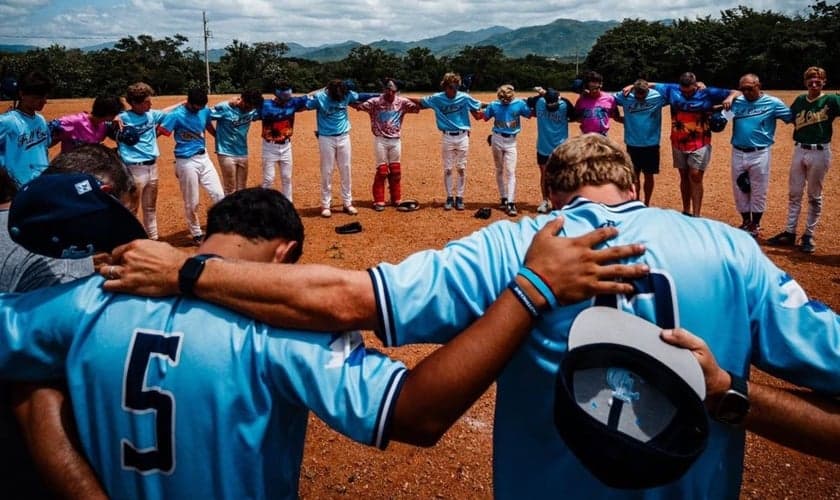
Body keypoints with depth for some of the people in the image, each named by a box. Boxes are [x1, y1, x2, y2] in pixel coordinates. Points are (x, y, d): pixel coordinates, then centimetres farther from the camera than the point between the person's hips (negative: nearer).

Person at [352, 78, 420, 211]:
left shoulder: (402, 102, 0)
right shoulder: (375, 102, -7)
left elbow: (417, 108, -7)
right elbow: (358, 105, -16)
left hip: (396, 140, 3)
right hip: (380, 140, -3)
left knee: (396, 171, 10)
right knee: (382, 170, 0)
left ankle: (396, 199, 22)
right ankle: (379, 201, 9)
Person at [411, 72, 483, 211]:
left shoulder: (465, 98, -5)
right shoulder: (437, 98, -4)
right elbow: (420, 102, 6)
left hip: (462, 137, 0)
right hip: (447, 137, 0)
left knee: (461, 169, 6)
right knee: (447, 169, 6)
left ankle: (459, 197, 16)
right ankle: (449, 197, 17)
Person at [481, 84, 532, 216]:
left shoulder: (519, 104, -7)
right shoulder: (494, 105, -4)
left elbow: (530, 114, -2)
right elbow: (485, 118, 6)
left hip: (511, 141, -2)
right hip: (497, 139, 2)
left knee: (510, 172, -9)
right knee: (499, 171, 10)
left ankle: (511, 203, -12)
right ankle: (503, 199, 21)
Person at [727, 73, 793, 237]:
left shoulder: (773, 103, -5)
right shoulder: (736, 102, 3)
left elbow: (792, 118, -2)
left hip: (759, 154, -3)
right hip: (737, 153, 3)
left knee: (758, 191, 7)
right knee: (739, 190, 12)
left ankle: (755, 224, 22)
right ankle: (745, 221, 29)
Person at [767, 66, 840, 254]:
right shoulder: (800, 101, 7)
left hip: (820, 152, -4)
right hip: (799, 150, 4)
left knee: (814, 196, 6)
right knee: (794, 194, 10)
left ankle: (809, 235, 15)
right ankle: (790, 232, 19)